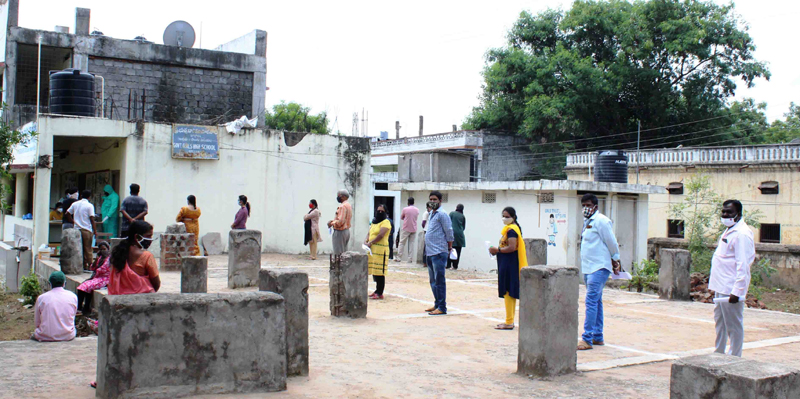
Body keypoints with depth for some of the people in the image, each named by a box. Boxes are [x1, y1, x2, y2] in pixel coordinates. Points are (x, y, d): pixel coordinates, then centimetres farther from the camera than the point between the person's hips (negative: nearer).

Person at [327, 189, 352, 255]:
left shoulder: (342, 206, -17)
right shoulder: (348, 205, 14)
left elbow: (340, 221, -24)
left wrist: (331, 223, -9)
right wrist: (333, 221, 10)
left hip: (340, 232, -10)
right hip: (347, 231, 10)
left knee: (338, 253, -7)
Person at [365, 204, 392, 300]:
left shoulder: (385, 222, -6)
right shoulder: (374, 222, 20)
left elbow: (381, 235, -16)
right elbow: (369, 233, 16)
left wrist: (370, 243, -14)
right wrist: (366, 241, -3)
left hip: (381, 249, -8)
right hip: (372, 249, 8)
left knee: (380, 272, -7)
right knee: (374, 271, 12)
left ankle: (380, 293, -3)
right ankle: (377, 291, 23)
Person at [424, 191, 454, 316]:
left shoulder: (442, 214, -10)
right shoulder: (431, 214, 17)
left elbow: (449, 233, -11)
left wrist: (449, 249, -8)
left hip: (439, 253, -9)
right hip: (430, 253, 9)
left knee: (439, 281, -7)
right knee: (433, 281, 15)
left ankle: (442, 307, -4)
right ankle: (437, 304, 24)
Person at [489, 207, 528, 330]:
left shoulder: (511, 230, -15)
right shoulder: (513, 228, 18)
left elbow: (511, 247, -24)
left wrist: (497, 250, -13)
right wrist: (497, 250, 8)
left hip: (509, 264, -11)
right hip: (509, 264, 11)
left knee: (507, 292, -8)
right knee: (511, 293, 13)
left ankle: (509, 322, -6)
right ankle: (510, 321, 20)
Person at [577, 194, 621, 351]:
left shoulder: (600, 221, -12)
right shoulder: (588, 222, 17)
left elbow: (611, 242, -10)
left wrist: (615, 261, 0)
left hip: (599, 268, -10)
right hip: (589, 268, 10)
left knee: (591, 301, -15)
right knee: (596, 302, 14)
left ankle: (587, 339, -16)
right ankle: (598, 337, 21)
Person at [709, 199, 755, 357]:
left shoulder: (742, 234, -17)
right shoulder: (729, 231, 16)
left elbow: (743, 266, -22)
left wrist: (737, 291, -25)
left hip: (731, 289, -11)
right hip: (721, 286, 11)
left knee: (733, 325, -2)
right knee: (719, 321, 19)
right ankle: (719, 354, 30)